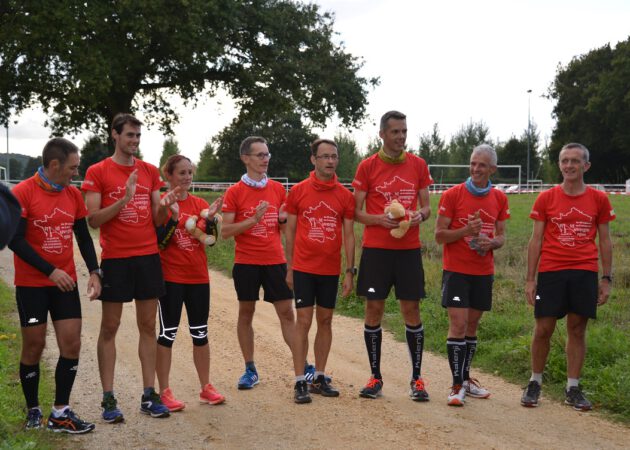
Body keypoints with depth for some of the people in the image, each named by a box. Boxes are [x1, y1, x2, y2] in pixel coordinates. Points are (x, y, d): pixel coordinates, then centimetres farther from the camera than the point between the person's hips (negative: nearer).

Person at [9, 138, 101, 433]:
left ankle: (60, 414, 6)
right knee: (34, 346, 4)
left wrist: (94, 271, 0)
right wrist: (51, 271, -19)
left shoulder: (73, 195, 5)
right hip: (31, 284, -4)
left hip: (65, 282, 5)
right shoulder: (23, 193, -12)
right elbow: (15, 240, -16)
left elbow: (83, 236, 12)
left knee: (71, 344, -2)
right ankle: (33, 411, 20)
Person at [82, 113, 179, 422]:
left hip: (149, 257, 4)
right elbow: (93, 220, -9)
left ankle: (149, 396, 12)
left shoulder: (150, 171, 9)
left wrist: (165, 205, -12)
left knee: (148, 326, 6)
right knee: (109, 327, 1)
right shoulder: (97, 172, -3)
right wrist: (124, 200, -20)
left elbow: (158, 220, 10)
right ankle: (108, 399, 7)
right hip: (115, 259, -4)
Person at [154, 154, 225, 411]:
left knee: (200, 333, 11)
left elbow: (211, 240, 2)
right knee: (168, 334, 1)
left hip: (198, 277, 5)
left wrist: (211, 218, -14)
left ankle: (206, 388, 20)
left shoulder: (200, 204, 7)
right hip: (171, 277, -5)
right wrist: (174, 217, -24)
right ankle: (164, 392, 8)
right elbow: (160, 242, -12)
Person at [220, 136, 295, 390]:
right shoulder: (235, 192, -2)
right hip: (246, 262, -2)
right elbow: (225, 232, -6)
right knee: (246, 313, 5)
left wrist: (284, 219, -7)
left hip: (275, 261, 2)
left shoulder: (278, 189, 8)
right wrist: (253, 220, -17)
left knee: (287, 313, 1)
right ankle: (250, 370, 15)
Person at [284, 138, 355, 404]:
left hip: (331, 270, 2)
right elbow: (290, 230, 3)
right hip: (304, 268, -2)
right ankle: (300, 383, 1)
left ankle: (319, 379, 19)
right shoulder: (298, 191, -1)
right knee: (303, 322, -3)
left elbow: (349, 235, 4)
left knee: (325, 321, 9)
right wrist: (289, 268, 1)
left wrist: (350, 272, 1)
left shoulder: (345, 195, 2)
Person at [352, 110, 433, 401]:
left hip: (409, 249, 1)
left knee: (411, 310, 1)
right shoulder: (367, 167, 1)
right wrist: (379, 220, -16)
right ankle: (375, 378, 13)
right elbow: (356, 212, 2)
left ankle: (417, 379, 10)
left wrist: (419, 216, -11)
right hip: (375, 248, -1)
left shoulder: (418, 165, 7)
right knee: (374, 309, 2)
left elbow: (426, 207, 11)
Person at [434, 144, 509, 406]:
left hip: (483, 272, 4)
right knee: (458, 324, -9)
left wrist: (491, 243, -10)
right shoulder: (453, 195, -6)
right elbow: (439, 235, -6)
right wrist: (466, 230, -21)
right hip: (456, 270, -4)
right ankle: (457, 386, -5)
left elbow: (501, 237, 13)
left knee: (472, 325, 11)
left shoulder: (499, 199, 7)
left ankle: (466, 379, 23)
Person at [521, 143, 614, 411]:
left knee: (577, 329, 5)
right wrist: (530, 279, 0)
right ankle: (535, 383, 17)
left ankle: (573, 389, 14)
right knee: (543, 329, 1)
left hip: (585, 273, 1)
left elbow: (604, 241, 9)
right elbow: (536, 240, 4)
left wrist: (607, 278, 4)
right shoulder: (546, 199, 3)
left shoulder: (599, 200, 5)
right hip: (550, 271, -1)